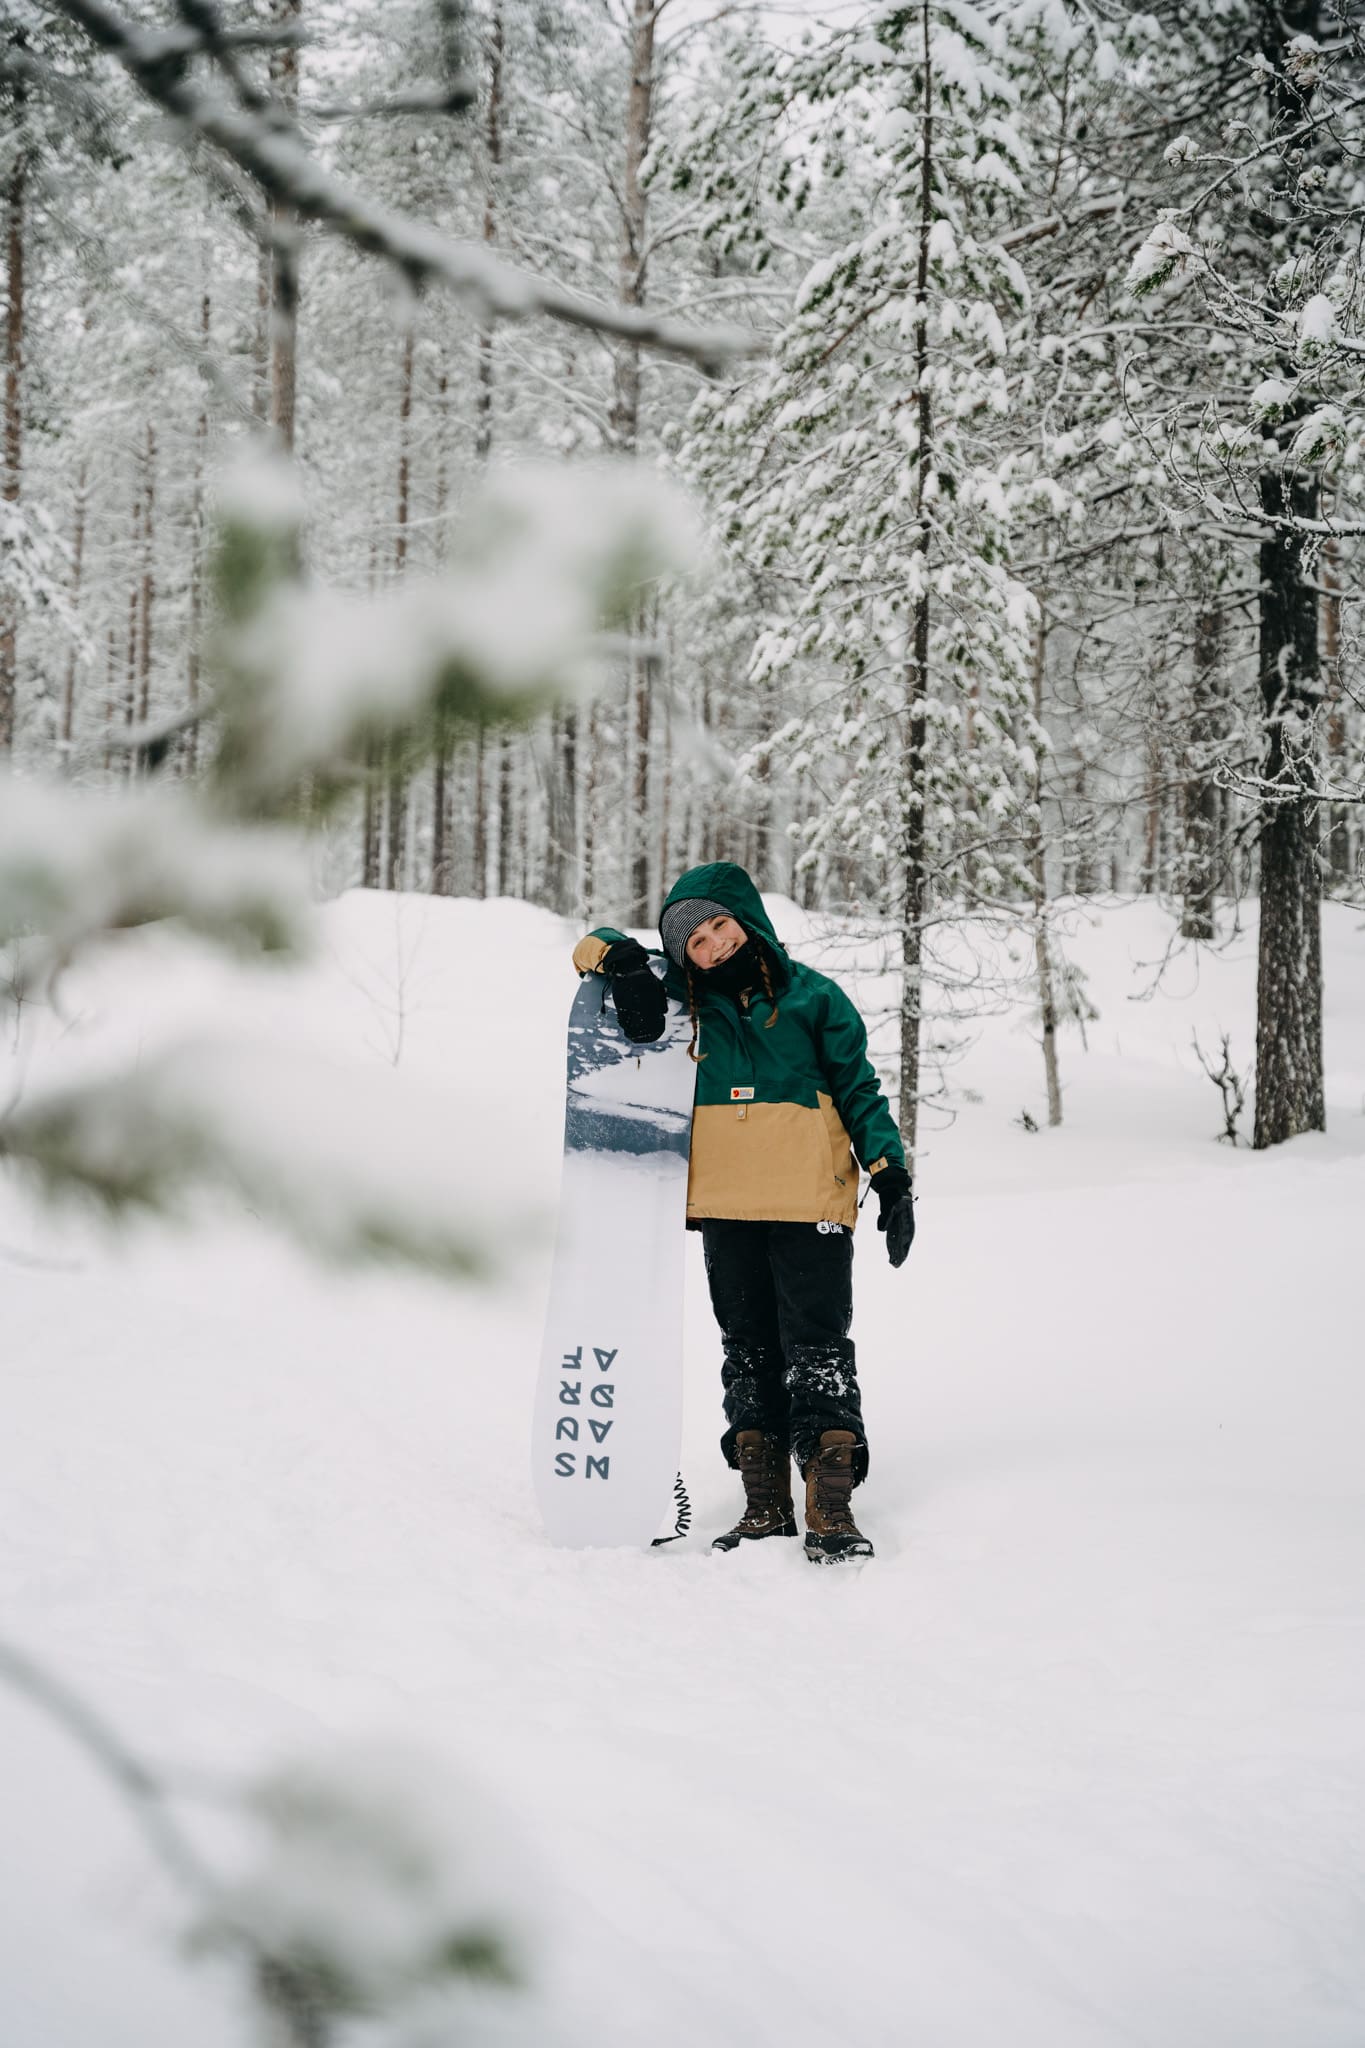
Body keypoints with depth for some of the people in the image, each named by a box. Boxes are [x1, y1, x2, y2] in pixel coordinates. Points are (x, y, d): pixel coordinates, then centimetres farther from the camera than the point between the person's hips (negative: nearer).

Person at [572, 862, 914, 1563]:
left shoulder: (813, 998, 3)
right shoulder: (688, 1000, 9)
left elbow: (859, 1089, 7)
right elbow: (594, 946, 13)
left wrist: (890, 1172, -2)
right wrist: (622, 960, -10)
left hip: (811, 1204, -4)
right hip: (726, 1209, 4)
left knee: (817, 1349, -7)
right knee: (747, 1350, 8)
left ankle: (831, 1510, -9)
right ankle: (765, 1504, 14)